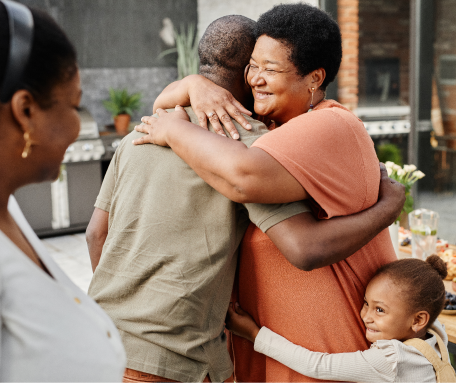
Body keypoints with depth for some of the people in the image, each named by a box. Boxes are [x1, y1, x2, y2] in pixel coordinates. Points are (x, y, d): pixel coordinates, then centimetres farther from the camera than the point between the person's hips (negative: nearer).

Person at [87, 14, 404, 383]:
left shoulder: (142, 134, 12)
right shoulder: (248, 138, -10)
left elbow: (97, 233, 14)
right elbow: (305, 247, -20)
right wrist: (389, 206, -4)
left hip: (105, 339, 8)